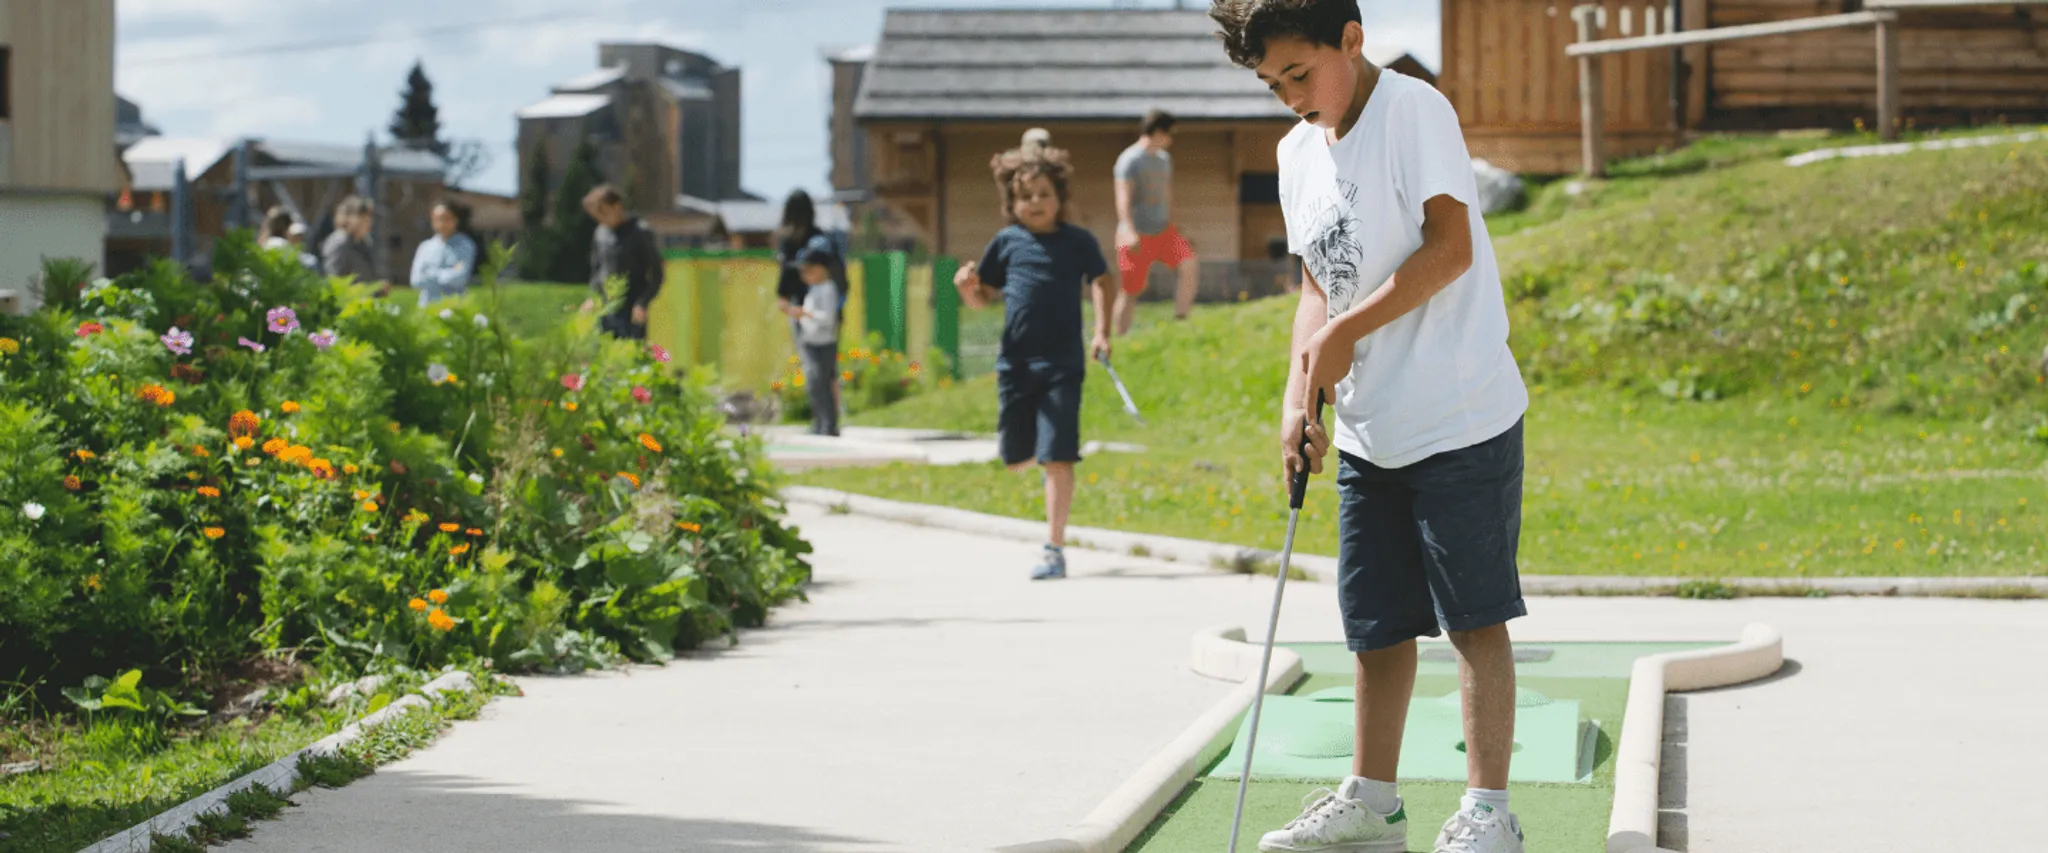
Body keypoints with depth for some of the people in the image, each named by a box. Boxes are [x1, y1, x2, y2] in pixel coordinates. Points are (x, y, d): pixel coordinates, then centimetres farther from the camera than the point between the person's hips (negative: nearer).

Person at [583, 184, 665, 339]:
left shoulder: (640, 232, -6)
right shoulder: (601, 232, 11)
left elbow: (657, 273, -5)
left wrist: (642, 303, -12)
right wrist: (593, 297, 7)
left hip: (631, 313, -5)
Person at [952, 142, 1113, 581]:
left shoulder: (1078, 242, 1)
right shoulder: (1006, 242, 5)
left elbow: (1101, 282, 16)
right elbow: (983, 298, 12)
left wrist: (1101, 332, 4)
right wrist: (967, 287, -11)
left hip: (1062, 365, -3)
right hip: (1014, 362, 3)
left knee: (1057, 458, -9)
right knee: (1016, 458, 11)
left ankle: (1054, 548, -4)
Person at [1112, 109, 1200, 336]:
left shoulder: (1164, 159, 13)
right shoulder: (1130, 159, -11)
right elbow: (1123, 197, -20)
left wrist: (1170, 223, 27)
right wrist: (1129, 232, -30)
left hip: (1163, 230, 7)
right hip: (1138, 236, -7)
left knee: (1190, 264, -15)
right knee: (1131, 291, -1)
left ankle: (1181, 320, -8)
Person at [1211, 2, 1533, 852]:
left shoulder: (1414, 109, -11)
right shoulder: (1298, 151, 11)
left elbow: (1450, 249, -17)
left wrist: (1346, 331, -14)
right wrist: (1301, 394, 2)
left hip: (1461, 420, -7)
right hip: (1368, 431, 7)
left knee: (1473, 616, -3)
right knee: (1376, 622, 12)